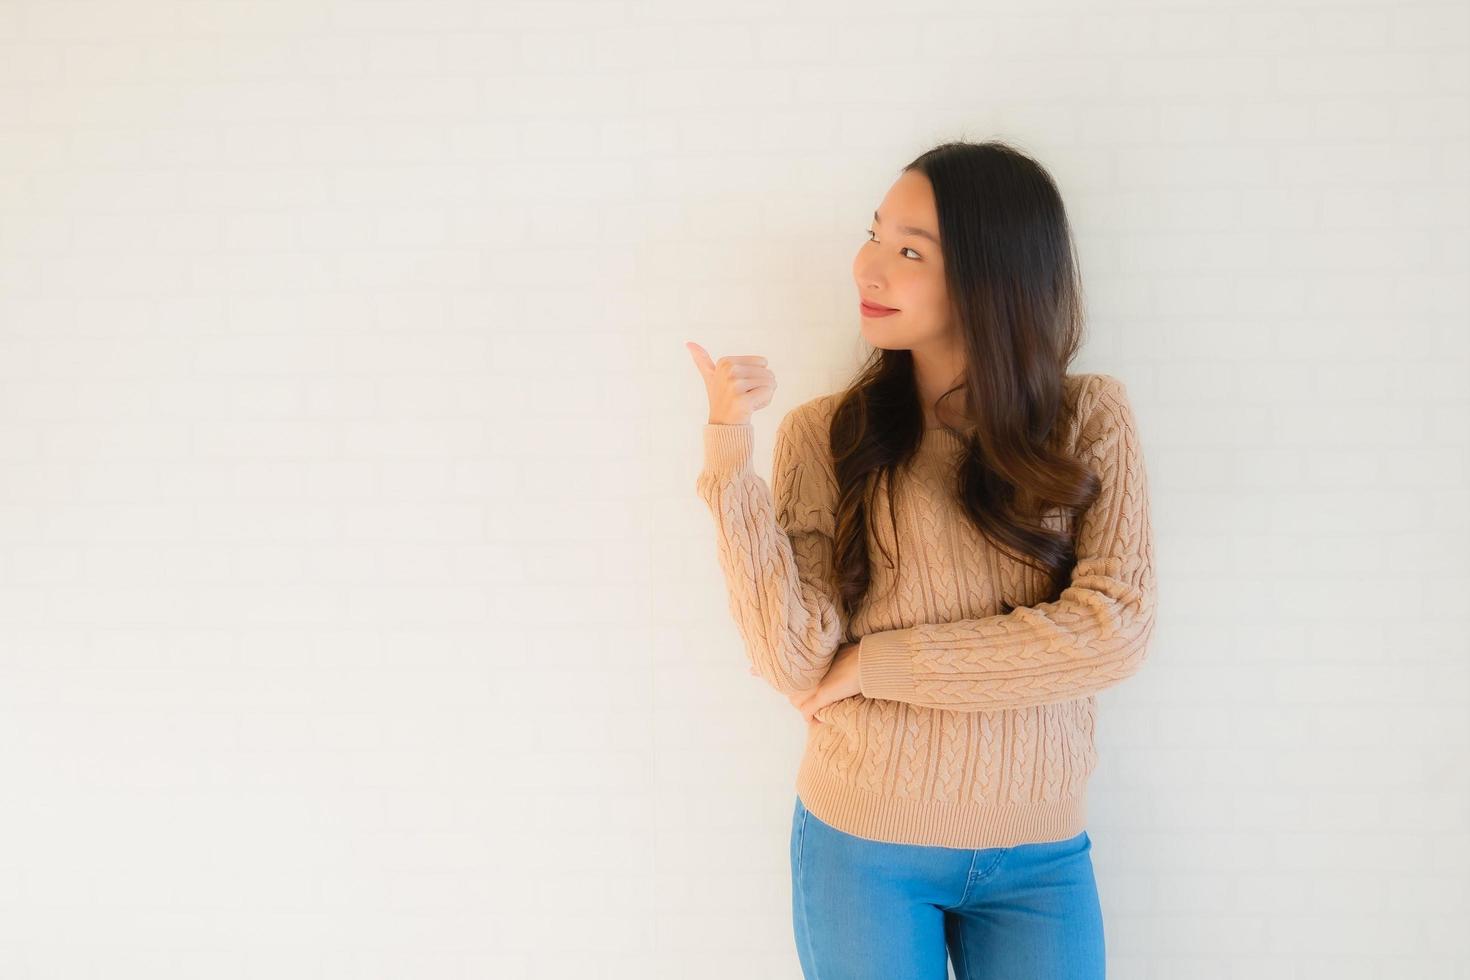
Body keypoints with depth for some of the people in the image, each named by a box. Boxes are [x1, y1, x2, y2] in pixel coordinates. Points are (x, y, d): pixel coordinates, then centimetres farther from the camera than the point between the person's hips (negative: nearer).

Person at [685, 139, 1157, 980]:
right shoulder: (825, 433, -6)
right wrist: (730, 452, -21)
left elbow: (1114, 629, -15)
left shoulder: (1091, 421, -4)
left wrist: (876, 662, -14)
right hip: (860, 847, 0)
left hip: (1040, 859, 1)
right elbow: (796, 661, -14)